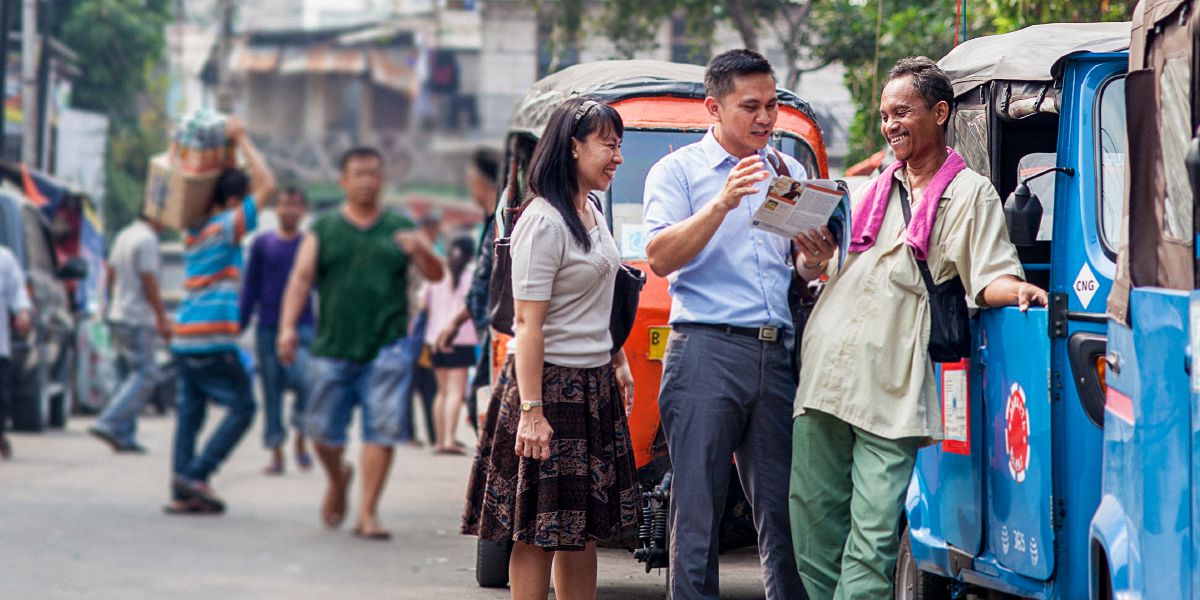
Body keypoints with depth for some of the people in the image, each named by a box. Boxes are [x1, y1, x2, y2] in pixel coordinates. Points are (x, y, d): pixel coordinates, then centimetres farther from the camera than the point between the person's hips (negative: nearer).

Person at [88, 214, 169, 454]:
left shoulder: (124, 236, 14)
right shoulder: (147, 239, -15)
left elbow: (111, 275, 20)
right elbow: (149, 283, -17)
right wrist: (163, 319, -12)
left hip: (118, 315, 10)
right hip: (137, 320, -10)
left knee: (128, 377, 11)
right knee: (145, 375, -8)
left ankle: (123, 436, 7)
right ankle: (107, 424, -16)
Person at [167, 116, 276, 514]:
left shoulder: (193, 231, 15)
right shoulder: (224, 228, -7)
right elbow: (266, 186, -8)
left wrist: (230, 145, 23)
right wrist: (242, 141, 0)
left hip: (183, 339, 8)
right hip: (212, 342, -8)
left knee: (189, 413, 8)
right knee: (241, 408, 2)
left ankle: (182, 494, 3)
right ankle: (196, 474, -8)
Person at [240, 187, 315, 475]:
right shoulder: (262, 244, 8)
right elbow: (250, 289, 11)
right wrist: (240, 326, 7)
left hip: (303, 327, -2)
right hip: (268, 329, 2)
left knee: (303, 380, -22)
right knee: (272, 391, 2)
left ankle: (300, 440, -2)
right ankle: (276, 453, 10)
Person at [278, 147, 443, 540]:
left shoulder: (400, 229, 10)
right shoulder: (323, 229, 9)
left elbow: (435, 275, 3)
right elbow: (301, 278, 1)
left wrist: (420, 250, -20)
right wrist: (288, 326, -13)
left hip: (385, 349, -1)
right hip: (333, 348, 1)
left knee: (382, 429, -10)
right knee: (323, 432, 4)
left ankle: (368, 513, -5)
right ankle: (338, 479, 36)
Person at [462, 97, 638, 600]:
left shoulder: (591, 214, 11)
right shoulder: (543, 223, -17)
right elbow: (528, 323, -20)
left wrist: (618, 363, 22)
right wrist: (531, 411, -23)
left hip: (594, 386, 9)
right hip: (550, 384, -9)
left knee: (584, 525, 10)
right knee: (538, 530, -4)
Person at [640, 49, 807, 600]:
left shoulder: (789, 172, 19)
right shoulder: (677, 171, 6)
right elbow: (660, 257, -7)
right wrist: (721, 205, -17)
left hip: (778, 353, 4)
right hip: (706, 352, -4)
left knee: (783, 508, 2)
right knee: (697, 509, -6)